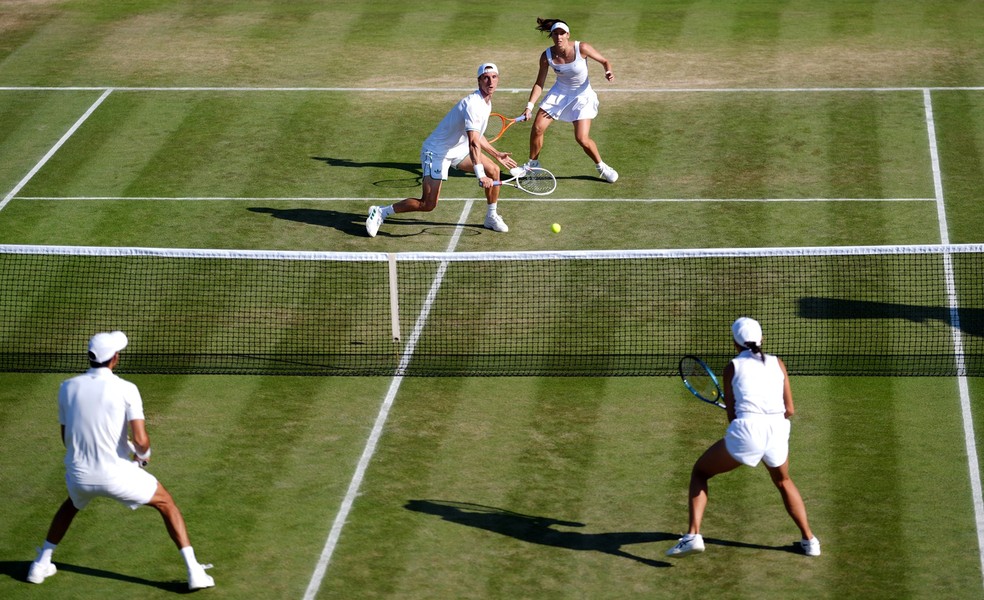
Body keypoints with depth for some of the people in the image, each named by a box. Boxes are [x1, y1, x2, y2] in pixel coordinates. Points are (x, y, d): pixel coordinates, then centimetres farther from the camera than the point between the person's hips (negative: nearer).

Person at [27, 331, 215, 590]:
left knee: (72, 504, 39)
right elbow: (141, 440, -17)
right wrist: (144, 454, 6)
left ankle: (41, 565, 38)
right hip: (116, 475, -4)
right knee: (166, 503, 18)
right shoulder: (126, 389, -10)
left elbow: (66, 437, 12)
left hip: (78, 474, 4)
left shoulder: (67, 387, 1)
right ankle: (194, 572, 10)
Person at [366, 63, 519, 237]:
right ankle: (380, 212, 3)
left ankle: (492, 217, 12)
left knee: (493, 170, -4)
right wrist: (480, 176, -43)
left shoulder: (487, 103, 7)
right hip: (436, 151, -9)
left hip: (458, 149, 9)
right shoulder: (473, 104, -26)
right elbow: (473, 143, -36)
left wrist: (497, 154, 20)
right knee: (428, 204, -12)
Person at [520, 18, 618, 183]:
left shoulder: (581, 48, -24)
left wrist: (609, 72, -32)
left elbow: (605, 61, -10)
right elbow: (539, 84, -6)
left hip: (581, 95, -3)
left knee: (582, 139, -13)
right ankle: (533, 164, 21)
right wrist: (530, 106, -16)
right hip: (559, 93, 3)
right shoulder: (547, 56, -16)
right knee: (537, 128, -4)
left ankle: (601, 167, 15)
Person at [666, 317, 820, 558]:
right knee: (783, 481, 35)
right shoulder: (778, 363, 16)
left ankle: (693, 535, 1)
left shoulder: (733, 367, 10)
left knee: (699, 472, 18)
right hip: (778, 430, 3)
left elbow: (732, 415, 8)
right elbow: (789, 410, 12)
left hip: (746, 430, -3)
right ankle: (809, 540, 32)